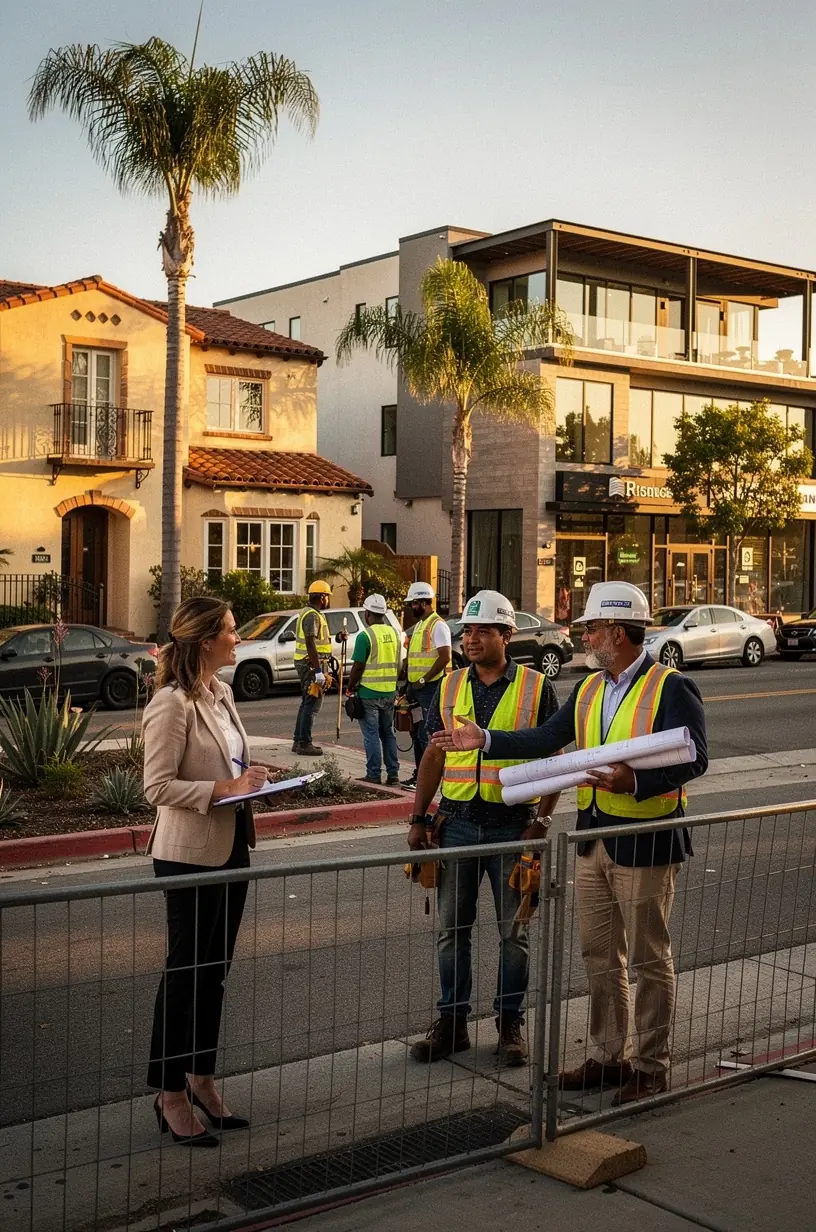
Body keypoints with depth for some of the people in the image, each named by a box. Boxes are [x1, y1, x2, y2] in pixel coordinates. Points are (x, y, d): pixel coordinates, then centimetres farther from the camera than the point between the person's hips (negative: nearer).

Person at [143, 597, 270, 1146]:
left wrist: (250, 780, 2)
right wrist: (224, 789, -23)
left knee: (215, 969, 16)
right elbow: (159, 786, -20)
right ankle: (171, 1094, 16)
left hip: (231, 847, 8)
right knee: (186, 972, 2)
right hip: (190, 853, -8)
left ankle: (202, 1078, 29)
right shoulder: (173, 704, -18)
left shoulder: (222, 693, 8)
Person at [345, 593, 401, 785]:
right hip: (390, 691, 6)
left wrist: (350, 688, 0)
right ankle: (393, 774, 13)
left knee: (371, 734, -1)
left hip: (369, 692, -6)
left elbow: (358, 666, -13)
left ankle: (374, 775, 1)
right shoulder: (394, 633, 8)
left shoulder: (365, 635, -13)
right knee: (388, 733, 13)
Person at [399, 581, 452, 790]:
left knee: (427, 733, -9)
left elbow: (444, 657, -20)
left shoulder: (438, 625, -12)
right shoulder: (418, 625, 17)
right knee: (417, 731, 13)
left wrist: (423, 680, -18)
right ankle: (419, 773, 21)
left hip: (431, 686, -10)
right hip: (416, 686, 10)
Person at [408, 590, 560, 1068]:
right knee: (452, 927, 9)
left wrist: (542, 821, -10)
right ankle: (452, 1021, 20)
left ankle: (511, 1023, 20)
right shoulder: (451, 686, 7)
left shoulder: (536, 687, -3)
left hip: (512, 822, -3)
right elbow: (435, 755, 10)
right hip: (457, 819, 3)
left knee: (514, 929, 7)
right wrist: (418, 819, 6)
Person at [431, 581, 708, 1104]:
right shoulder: (589, 689, 11)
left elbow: (694, 759, -20)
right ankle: (608, 1057, 28)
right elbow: (545, 740, 10)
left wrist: (635, 782, -31)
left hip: (646, 843, -7)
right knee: (601, 956, 15)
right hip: (593, 839, 7)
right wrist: (485, 740, 4)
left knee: (649, 960, 4)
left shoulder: (673, 688, -12)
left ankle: (651, 1067, 17)